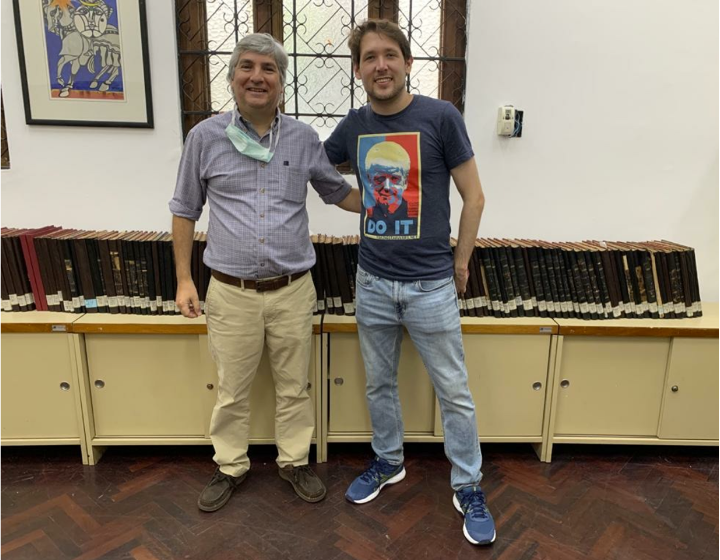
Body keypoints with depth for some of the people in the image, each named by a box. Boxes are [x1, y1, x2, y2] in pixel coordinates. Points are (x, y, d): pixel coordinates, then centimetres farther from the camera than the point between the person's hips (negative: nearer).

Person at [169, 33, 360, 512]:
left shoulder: (304, 138, 2)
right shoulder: (206, 136, -1)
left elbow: (338, 192, 15)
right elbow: (185, 210, 6)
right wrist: (184, 279, 3)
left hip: (293, 290, 1)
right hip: (231, 292, 0)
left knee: (294, 386, 15)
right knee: (232, 391, 15)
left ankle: (294, 461, 37)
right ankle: (231, 467, 38)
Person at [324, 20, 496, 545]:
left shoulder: (440, 117, -8)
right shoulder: (355, 124, 3)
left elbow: (474, 197, -3)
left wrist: (460, 263, 0)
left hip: (431, 285, -3)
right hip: (373, 282, 4)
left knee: (454, 391, 8)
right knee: (380, 384, 18)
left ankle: (469, 487, 28)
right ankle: (388, 462, 40)